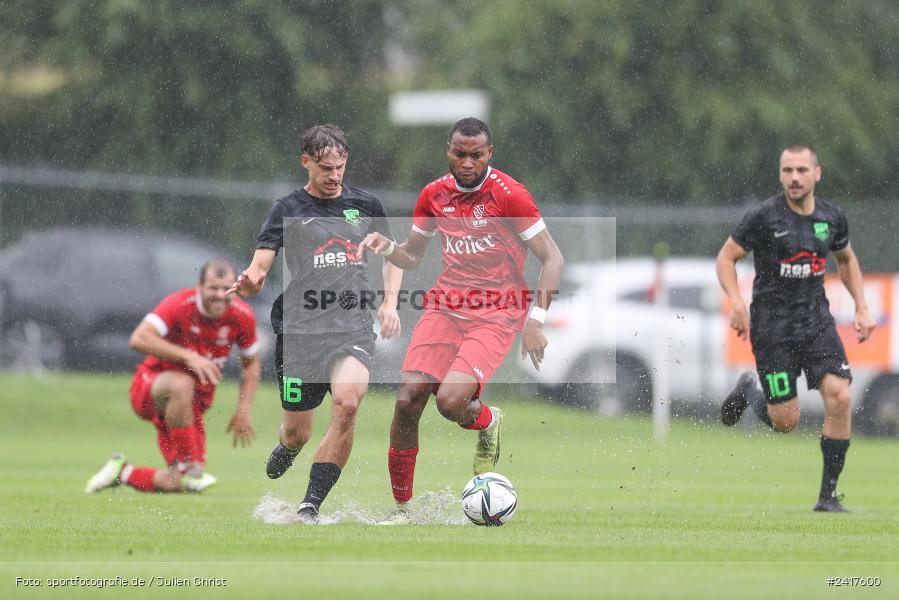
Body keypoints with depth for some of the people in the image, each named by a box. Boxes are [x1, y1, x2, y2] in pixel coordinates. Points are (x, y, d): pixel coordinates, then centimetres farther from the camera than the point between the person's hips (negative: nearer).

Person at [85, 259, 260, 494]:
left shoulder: (242, 316, -6)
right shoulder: (180, 304, -19)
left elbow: (251, 363, 10)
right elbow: (139, 339, -31)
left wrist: (244, 411, 0)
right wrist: (188, 356, -36)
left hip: (193, 406, 5)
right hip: (152, 384, -5)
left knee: (176, 485, -10)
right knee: (181, 385, -43)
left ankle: (123, 472, 20)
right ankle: (190, 466, -29)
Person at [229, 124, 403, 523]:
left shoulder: (365, 205, 12)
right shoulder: (287, 210, 4)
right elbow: (259, 267, -4)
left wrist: (389, 303, 9)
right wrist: (249, 283, -28)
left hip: (353, 328, 1)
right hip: (299, 329, -1)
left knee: (347, 401, -28)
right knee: (297, 432, 4)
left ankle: (311, 506, -22)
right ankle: (284, 451, 46)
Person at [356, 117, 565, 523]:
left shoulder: (509, 195, -9)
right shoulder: (434, 195, 7)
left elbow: (552, 258, -8)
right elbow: (413, 257, 20)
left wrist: (536, 319, -17)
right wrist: (387, 247, -3)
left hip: (496, 314, -5)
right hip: (444, 307, 5)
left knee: (450, 401, -25)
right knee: (407, 399, -13)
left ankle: (488, 422, 13)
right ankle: (401, 506, 1)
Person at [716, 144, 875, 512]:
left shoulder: (832, 218, 4)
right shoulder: (763, 216, -10)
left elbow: (846, 259, 22)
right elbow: (725, 258, -4)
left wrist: (862, 308, 13)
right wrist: (737, 303, -19)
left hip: (817, 322, 4)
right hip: (771, 326, -4)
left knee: (840, 398, -15)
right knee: (785, 422, -5)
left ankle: (828, 495, -4)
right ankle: (750, 390, 32)